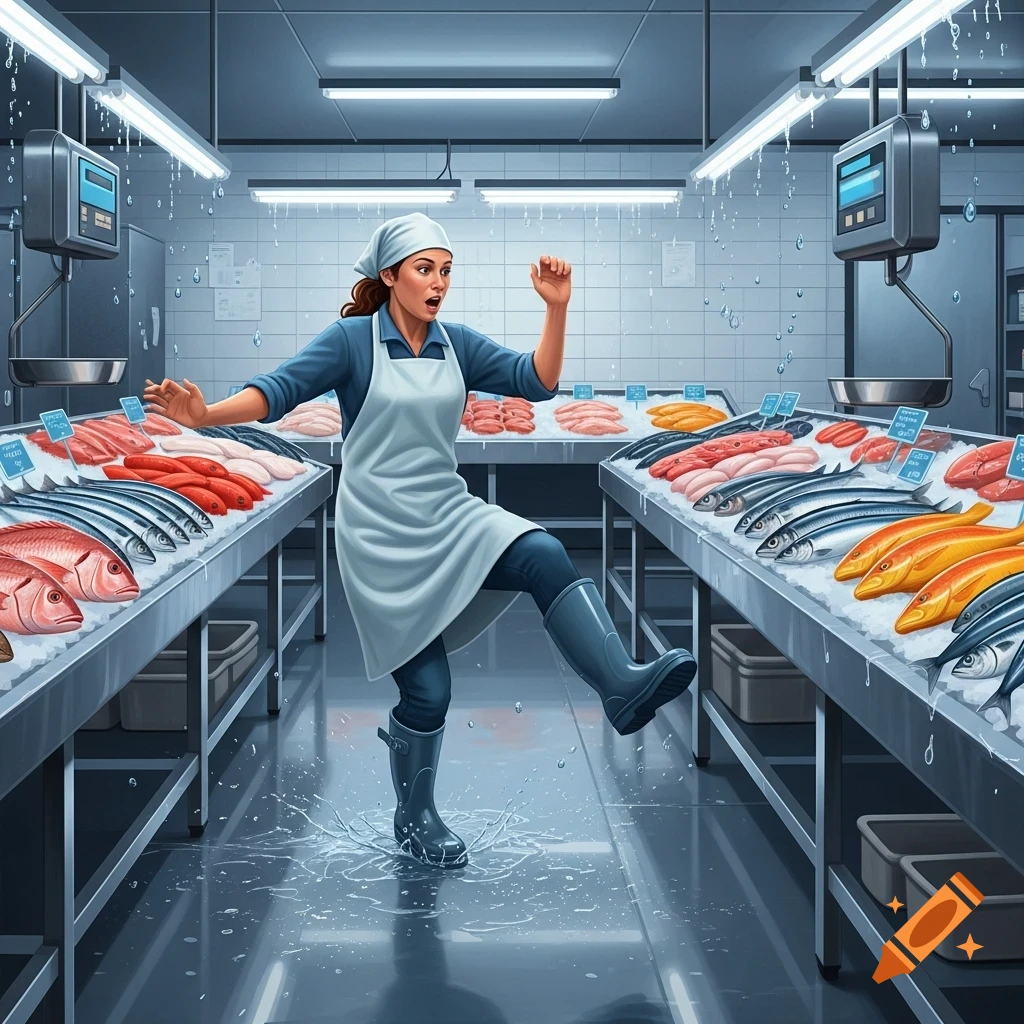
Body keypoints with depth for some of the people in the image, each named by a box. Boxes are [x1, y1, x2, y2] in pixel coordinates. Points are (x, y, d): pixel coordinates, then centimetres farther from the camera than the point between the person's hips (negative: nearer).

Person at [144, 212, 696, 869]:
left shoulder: (458, 346, 8)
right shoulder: (354, 340, -5)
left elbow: (537, 382, 2)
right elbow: (282, 389, -15)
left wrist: (557, 309, -12)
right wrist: (206, 415, -32)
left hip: (451, 514, 4)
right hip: (381, 534, -4)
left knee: (547, 559, -27)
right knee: (427, 688, -2)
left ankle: (624, 688, -38)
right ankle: (415, 819, 23)